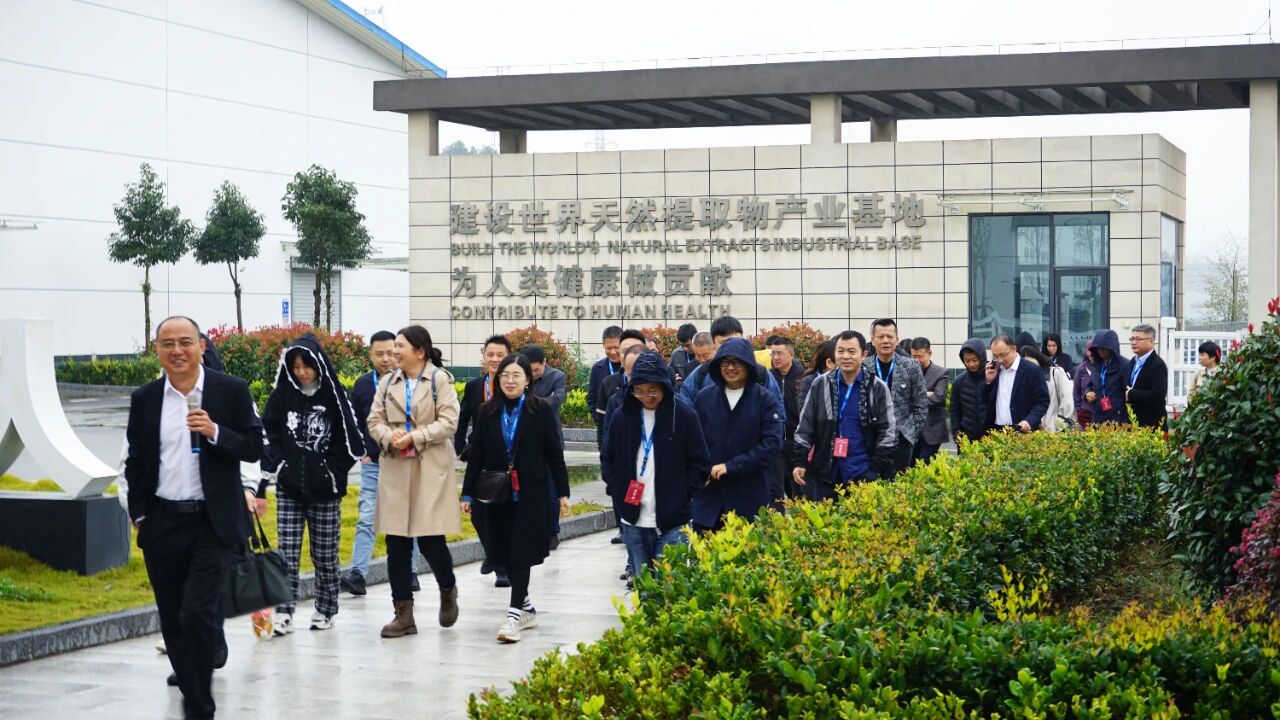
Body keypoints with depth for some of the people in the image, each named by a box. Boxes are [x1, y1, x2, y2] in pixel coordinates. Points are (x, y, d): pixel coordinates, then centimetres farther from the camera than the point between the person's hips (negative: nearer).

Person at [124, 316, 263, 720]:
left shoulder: (232, 391, -2)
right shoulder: (144, 399, 6)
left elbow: (254, 449, -2)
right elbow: (136, 462, 13)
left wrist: (215, 432, -18)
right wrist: (138, 516, 9)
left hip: (214, 522, -4)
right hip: (162, 524, 4)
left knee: (198, 613, -13)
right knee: (173, 620, 10)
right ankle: (193, 684, 27)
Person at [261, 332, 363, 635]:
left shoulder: (333, 396, -2)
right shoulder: (282, 395, 4)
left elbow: (348, 438, 0)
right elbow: (269, 432, 8)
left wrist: (333, 471, -5)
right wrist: (277, 465, -2)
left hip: (325, 489, -1)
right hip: (289, 488, 2)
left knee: (325, 554, 6)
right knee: (287, 551, -4)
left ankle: (325, 610, 18)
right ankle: (284, 612, -4)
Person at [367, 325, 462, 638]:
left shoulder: (440, 381, -2)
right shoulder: (387, 383, 12)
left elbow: (448, 423, -8)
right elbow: (375, 420, 9)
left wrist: (414, 437, -16)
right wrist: (389, 437, -12)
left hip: (430, 471, -5)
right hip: (395, 469, 5)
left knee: (430, 539, -6)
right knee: (396, 544, 2)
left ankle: (448, 591, 24)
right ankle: (403, 613, 9)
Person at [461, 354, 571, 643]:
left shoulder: (540, 410, -3)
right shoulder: (487, 412, 5)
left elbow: (554, 454, -1)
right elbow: (476, 455, 7)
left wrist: (562, 492, -2)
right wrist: (468, 493, 6)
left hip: (531, 493, -4)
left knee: (521, 553, -9)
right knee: (504, 553, 7)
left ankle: (514, 614, -10)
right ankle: (526, 607, 22)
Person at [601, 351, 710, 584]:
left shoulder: (684, 416, -4)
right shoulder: (622, 416, 5)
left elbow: (700, 464, 0)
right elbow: (608, 459, 17)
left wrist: (681, 496, -6)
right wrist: (617, 491, 5)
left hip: (672, 523, -4)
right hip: (633, 521, 4)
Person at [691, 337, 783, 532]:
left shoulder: (763, 399, -2)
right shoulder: (704, 397, 4)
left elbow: (772, 443, -9)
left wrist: (732, 466, -14)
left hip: (749, 499, -2)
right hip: (708, 496, 2)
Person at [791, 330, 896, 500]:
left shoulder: (878, 388, 1)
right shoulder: (820, 385, 6)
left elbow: (887, 434, 1)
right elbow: (805, 427, 8)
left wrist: (878, 471, -6)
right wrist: (799, 461, 0)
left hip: (862, 476, -2)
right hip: (823, 473, 2)